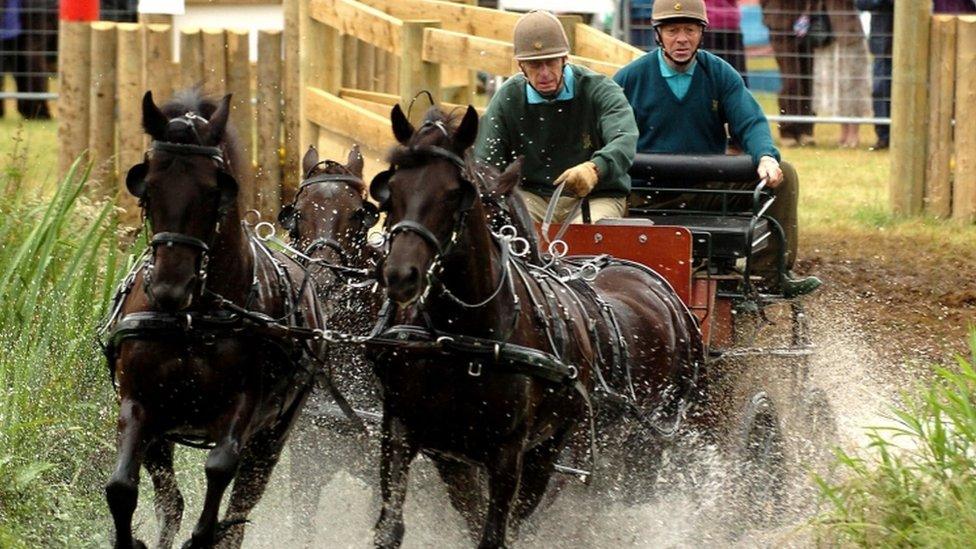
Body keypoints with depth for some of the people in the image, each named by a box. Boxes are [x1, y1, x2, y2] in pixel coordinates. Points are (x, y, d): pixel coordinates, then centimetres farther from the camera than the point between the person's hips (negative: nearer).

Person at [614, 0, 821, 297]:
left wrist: (766, 157, -24)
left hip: (712, 189, 2)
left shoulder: (721, 75, 8)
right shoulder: (630, 78, 4)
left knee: (783, 175, -15)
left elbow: (750, 123, -1)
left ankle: (772, 272, -17)